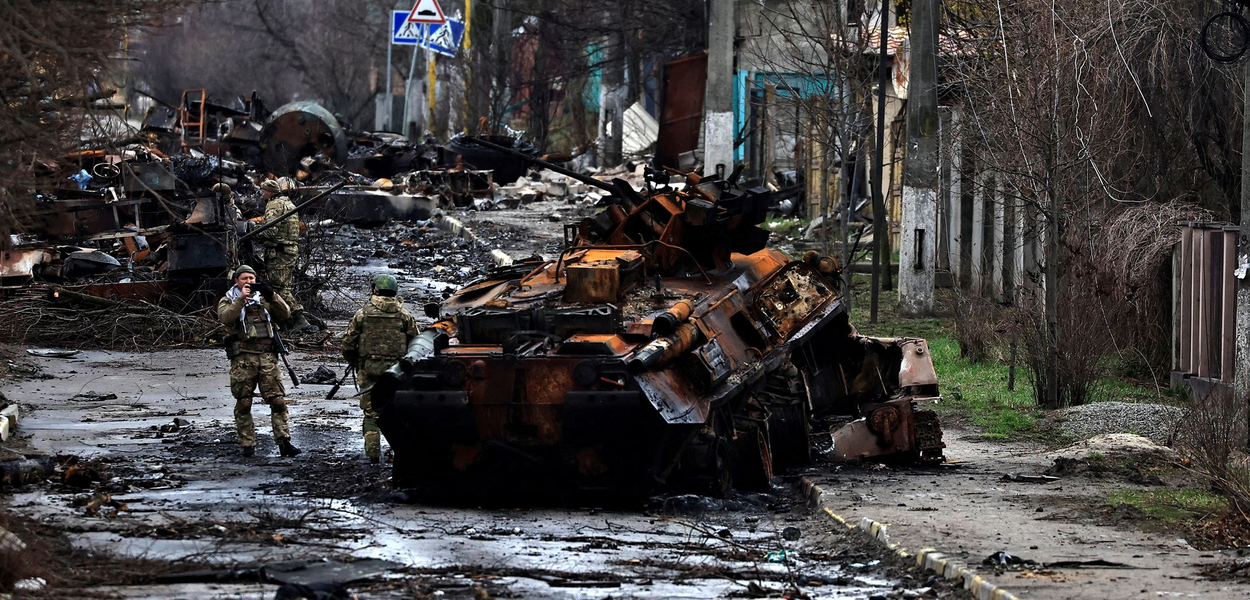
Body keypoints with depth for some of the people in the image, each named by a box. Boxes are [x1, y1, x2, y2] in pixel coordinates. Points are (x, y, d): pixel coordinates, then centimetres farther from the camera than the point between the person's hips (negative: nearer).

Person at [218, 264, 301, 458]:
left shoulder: (264, 299, 17)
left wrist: (272, 296, -10)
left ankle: (284, 442, -6)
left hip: (267, 355, 2)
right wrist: (241, 298, -20)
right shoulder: (228, 301, 9)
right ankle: (248, 445, 6)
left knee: (278, 400, -6)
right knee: (243, 404, 0)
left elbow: (285, 313, 4)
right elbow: (225, 318, -12)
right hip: (243, 357, -2)